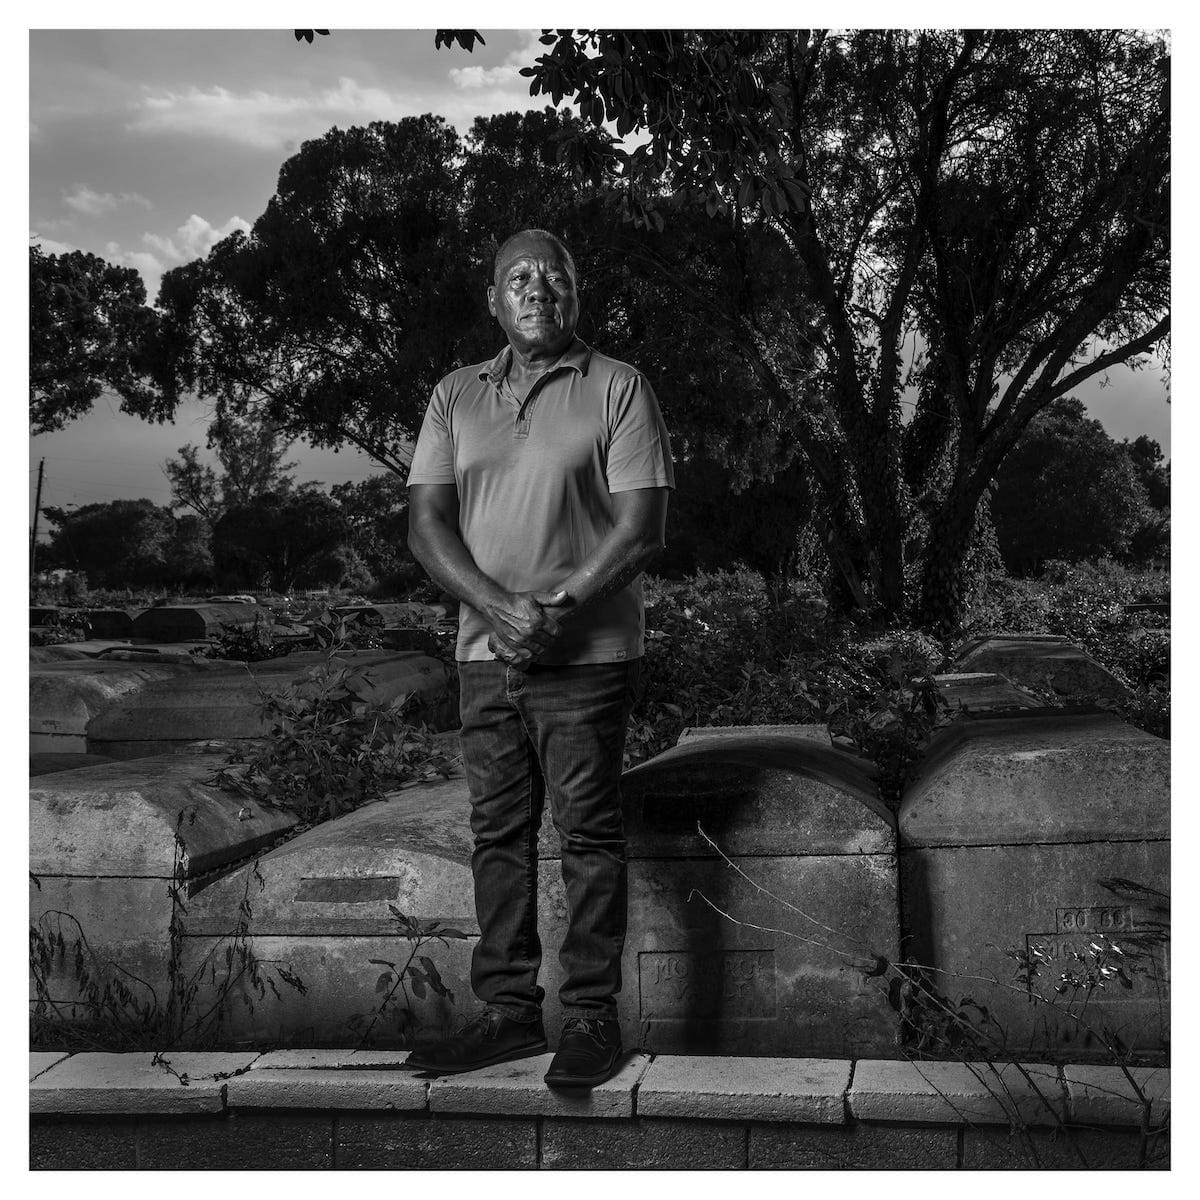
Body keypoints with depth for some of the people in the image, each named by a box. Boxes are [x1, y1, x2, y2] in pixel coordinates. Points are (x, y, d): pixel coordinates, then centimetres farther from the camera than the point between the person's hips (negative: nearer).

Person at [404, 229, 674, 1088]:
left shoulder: (618, 389, 0)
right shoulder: (456, 396, 12)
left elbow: (642, 528, -7)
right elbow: (427, 524, 4)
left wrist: (554, 611, -17)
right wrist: (500, 609, -12)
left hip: (586, 656, -4)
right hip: (485, 655, 4)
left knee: (589, 833, 0)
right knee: (498, 832, 7)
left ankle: (593, 1017, 8)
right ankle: (509, 1010, 17)